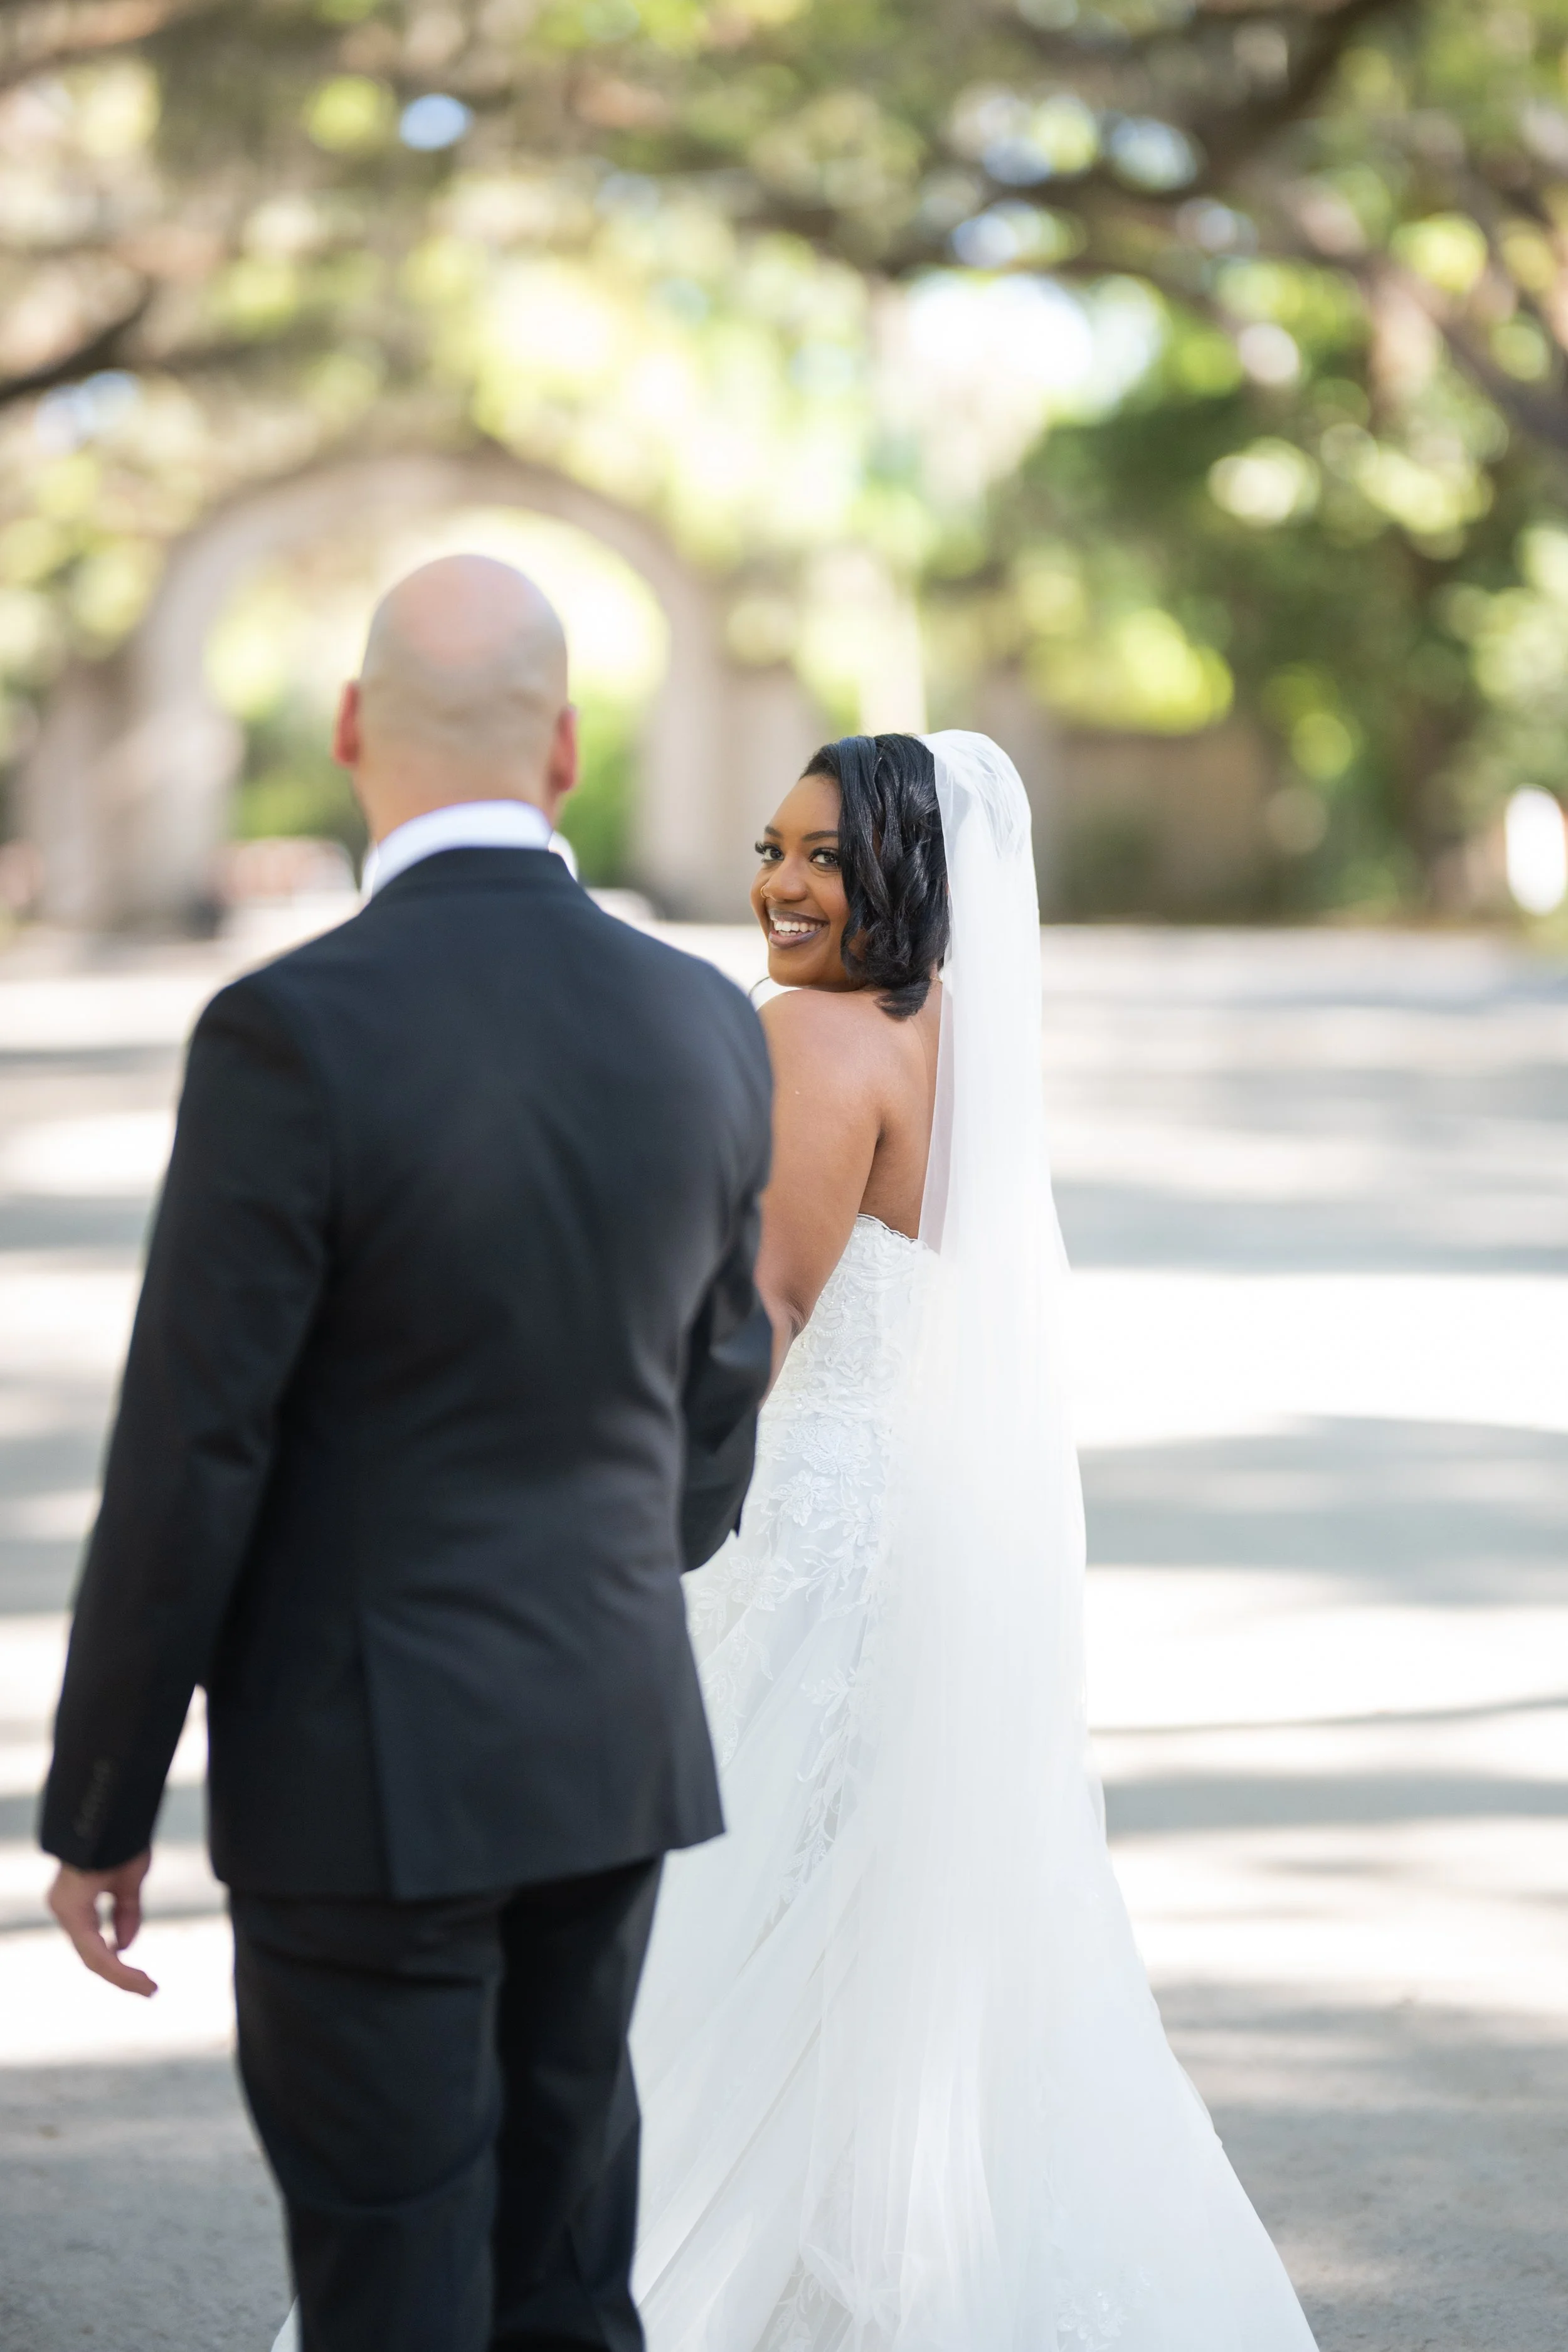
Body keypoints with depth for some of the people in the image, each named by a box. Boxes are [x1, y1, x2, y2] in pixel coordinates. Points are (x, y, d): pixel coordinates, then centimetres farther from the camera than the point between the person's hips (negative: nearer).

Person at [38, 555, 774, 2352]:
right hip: (616, 1750, 6)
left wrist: (95, 1812, -5)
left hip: (365, 1778, -6)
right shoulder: (704, 1029, 1)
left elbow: (187, 1461, -15)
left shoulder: (291, 1036, -18)